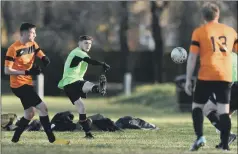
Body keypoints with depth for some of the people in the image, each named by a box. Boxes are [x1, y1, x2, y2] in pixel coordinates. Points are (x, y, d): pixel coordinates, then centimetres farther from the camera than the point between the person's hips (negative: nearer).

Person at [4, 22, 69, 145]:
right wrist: (27, 72, -27)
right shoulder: (13, 49, -17)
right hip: (19, 84, -9)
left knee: (29, 114, 16)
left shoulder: (33, 44, 6)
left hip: (27, 83, 9)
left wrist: (45, 60, -19)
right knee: (43, 107, -13)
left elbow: (43, 58, 7)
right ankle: (52, 139, -8)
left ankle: (15, 139, 25)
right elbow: (7, 70, -18)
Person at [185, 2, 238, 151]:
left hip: (206, 77, -2)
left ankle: (200, 137, -8)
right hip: (226, 77, 2)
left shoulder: (199, 32, 2)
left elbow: (192, 57, -2)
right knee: (224, 110, 3)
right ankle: (225, 145, -3)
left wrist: (188, 80, 0)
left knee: (197, 106, 11)